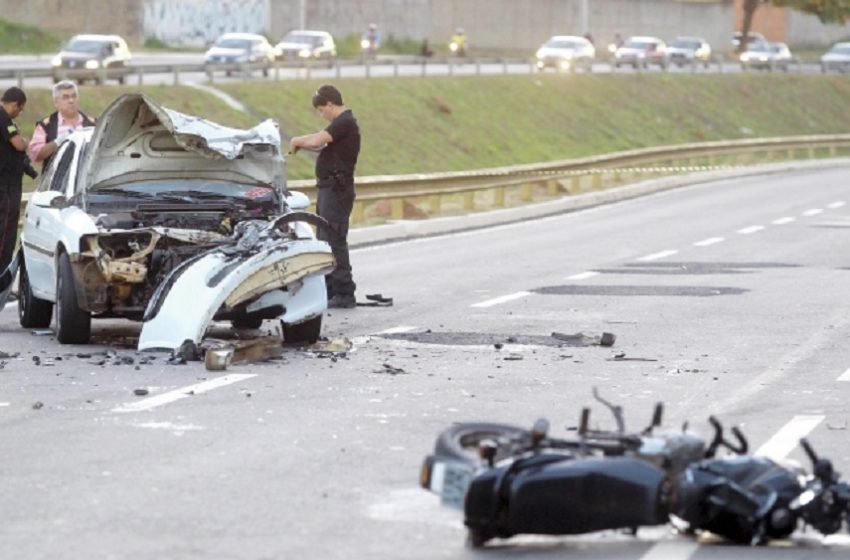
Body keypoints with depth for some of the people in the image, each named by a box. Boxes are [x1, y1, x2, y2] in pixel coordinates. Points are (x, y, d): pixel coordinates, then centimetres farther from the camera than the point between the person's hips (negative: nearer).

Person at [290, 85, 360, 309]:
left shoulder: (345, 122, -15)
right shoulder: (342, 123, 17)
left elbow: (317, 141, -24)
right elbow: (323, 145, 19)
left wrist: (298, 141, -6)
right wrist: (302, 144, 4)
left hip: (337, 190, -11)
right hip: (329, 189, 11)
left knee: (335, 242, -9)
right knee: (325, 242, 16)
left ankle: (344, 294, -8)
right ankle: (329, 290, 23)